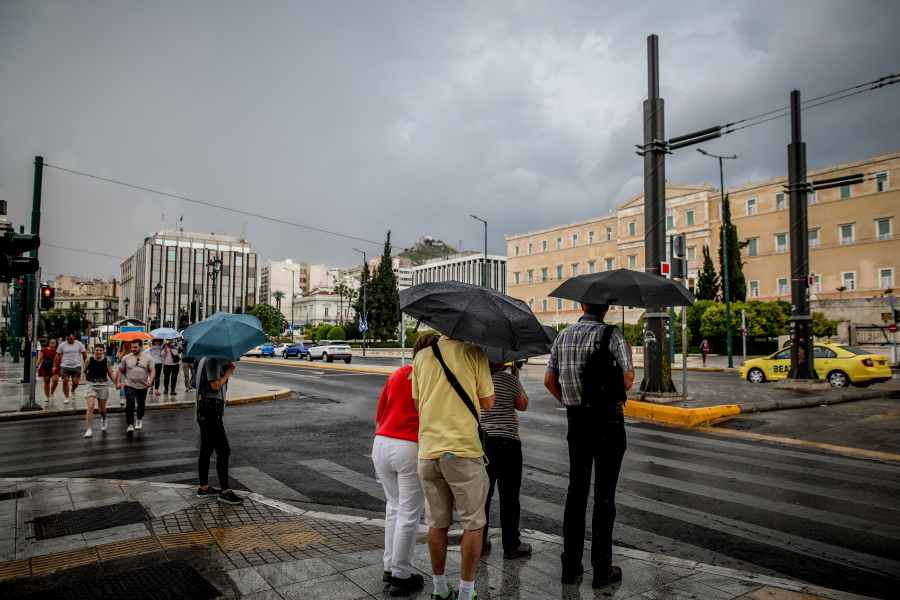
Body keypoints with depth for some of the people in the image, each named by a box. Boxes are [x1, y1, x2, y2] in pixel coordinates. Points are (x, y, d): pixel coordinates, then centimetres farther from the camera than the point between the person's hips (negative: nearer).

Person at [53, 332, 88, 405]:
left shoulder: (79, 344, 2)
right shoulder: (62, 345, 2)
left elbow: (84, 355, 9)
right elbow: (57, 356, 8)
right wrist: (54, 366, 6)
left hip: (76, 366, 0)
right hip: (65, 366, 0)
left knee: (76, 382, -2)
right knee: (65, 382, -5)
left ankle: (73, 391, 32)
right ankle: (67, 398, 7)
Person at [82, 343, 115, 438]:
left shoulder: (106, 360, 0)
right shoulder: (89, 360, -2)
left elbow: (110, 374, 5)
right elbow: (84, 372, 13)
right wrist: (86, 381, -1)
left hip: (103, 385, 1)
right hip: (91, 385, -1)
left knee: (102, 409, 9)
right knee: (90, 406, -15)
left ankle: (103, 419, 45)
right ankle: (89, 430, -10)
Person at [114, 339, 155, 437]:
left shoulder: (148, 358, 5)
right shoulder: (126, 358, 6)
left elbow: (152, 370, 2)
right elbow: (120, 371, 10)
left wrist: (150, 379, -16)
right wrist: (118, 382, -1)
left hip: (143, 386, 1)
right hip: (129, 385, -1)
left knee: (141, 405, 14)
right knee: (130, 404, -16)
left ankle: (139, 419, 40)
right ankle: (130, 425, -18)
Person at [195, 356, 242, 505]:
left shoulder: (205, 359, 17)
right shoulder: (213, 360, -15)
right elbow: (216, 385, -21)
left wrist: (227, 368, 6)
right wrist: (229, 370, -9)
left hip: (204, 413, 11)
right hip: (211, 412, -11)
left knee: (206, 451, 16)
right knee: (223, 451, -6)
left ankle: (204, 488, 25)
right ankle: (225, 492, -2)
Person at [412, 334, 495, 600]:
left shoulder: (422, 356, 7)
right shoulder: (474, 353, -7)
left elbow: (418, 404, 13)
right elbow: (488, 403, -2)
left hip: (428, 451, 5)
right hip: (463, 450, -5)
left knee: (437, 524, 16)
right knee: (473, 525, 11)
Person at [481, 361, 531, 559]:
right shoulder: (508, 379, -12)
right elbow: (523, 405, 2)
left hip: (480, 442, 5)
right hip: (506, 443, -5)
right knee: (509, 496, 6)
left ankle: (478, 541, 24)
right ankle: (511, 545, 15)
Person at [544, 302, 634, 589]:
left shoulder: (563, 336, 7)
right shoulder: (612, 335, -10)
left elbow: (549, 379, 9)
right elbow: (627, 381, -14)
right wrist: (629, 355, 5)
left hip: (576, 421, 5)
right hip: (608, 420, -4)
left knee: (576, 491, 13)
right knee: (604, 495, 4)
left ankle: (570, 565, 20)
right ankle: (602, 570, 12)